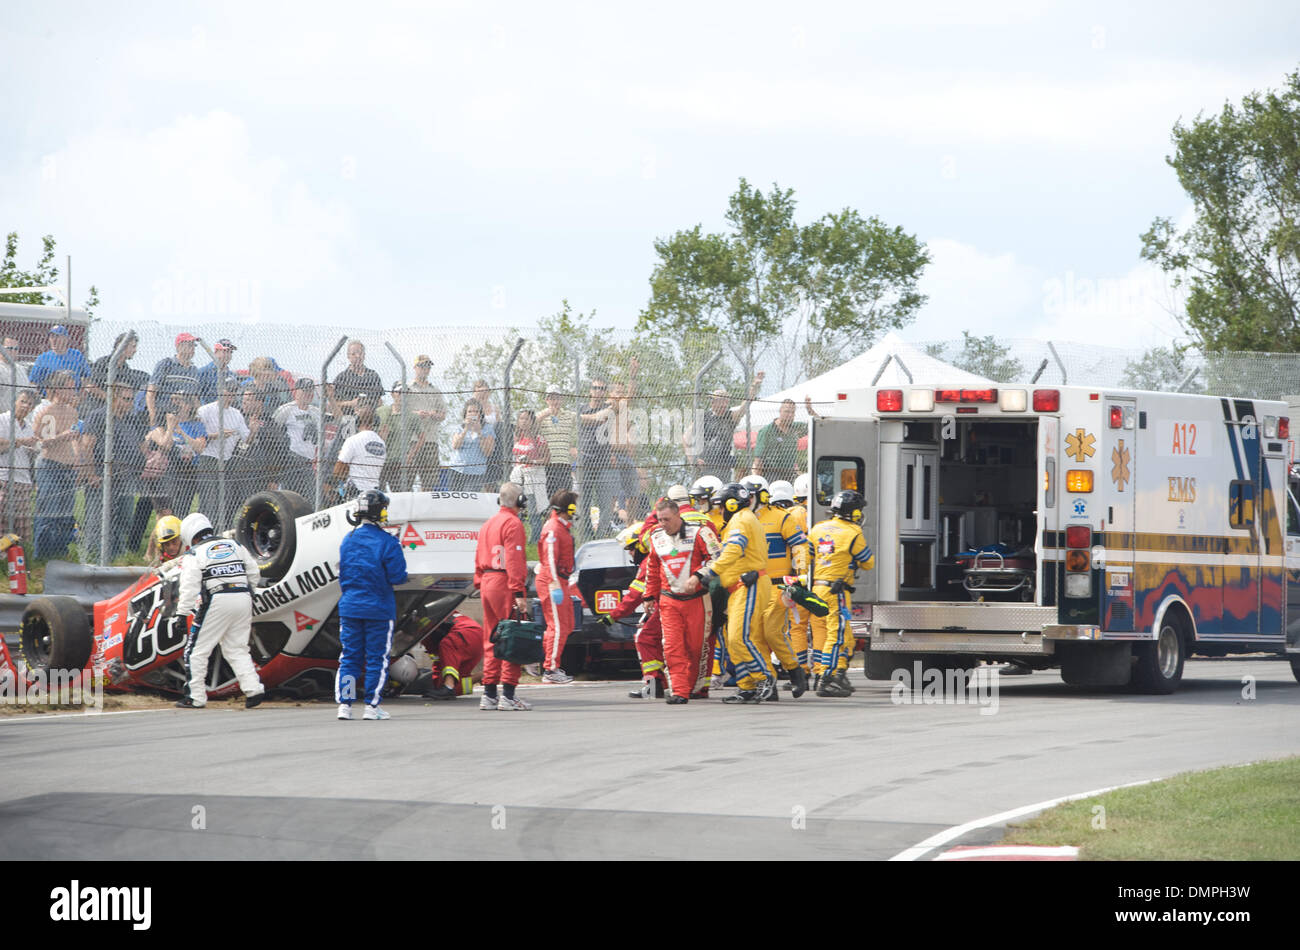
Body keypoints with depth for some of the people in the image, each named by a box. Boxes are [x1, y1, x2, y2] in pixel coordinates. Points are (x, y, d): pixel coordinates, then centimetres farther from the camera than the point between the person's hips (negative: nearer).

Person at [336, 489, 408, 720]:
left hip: (350, 606, 4)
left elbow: (342, 574, 10)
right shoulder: (387, 542, -12)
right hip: (378, 608, -4)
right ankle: (372, 706, 3)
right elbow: (397, 577, -13)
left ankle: (344, 704, 2)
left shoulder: (347, 540, 4)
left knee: (349, 657, 9)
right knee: (377, 658, 4)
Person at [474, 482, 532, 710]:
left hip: (487, 583, 9)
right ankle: (508, 695, -10)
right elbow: (514, 560, -18)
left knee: (492, 641, 12)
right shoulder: (513, 524, -11)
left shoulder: (488, 524, 16)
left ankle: (489, 694, 13)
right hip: (506, 585, -9)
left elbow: (479, 559, 19)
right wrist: (519, 593, -21)